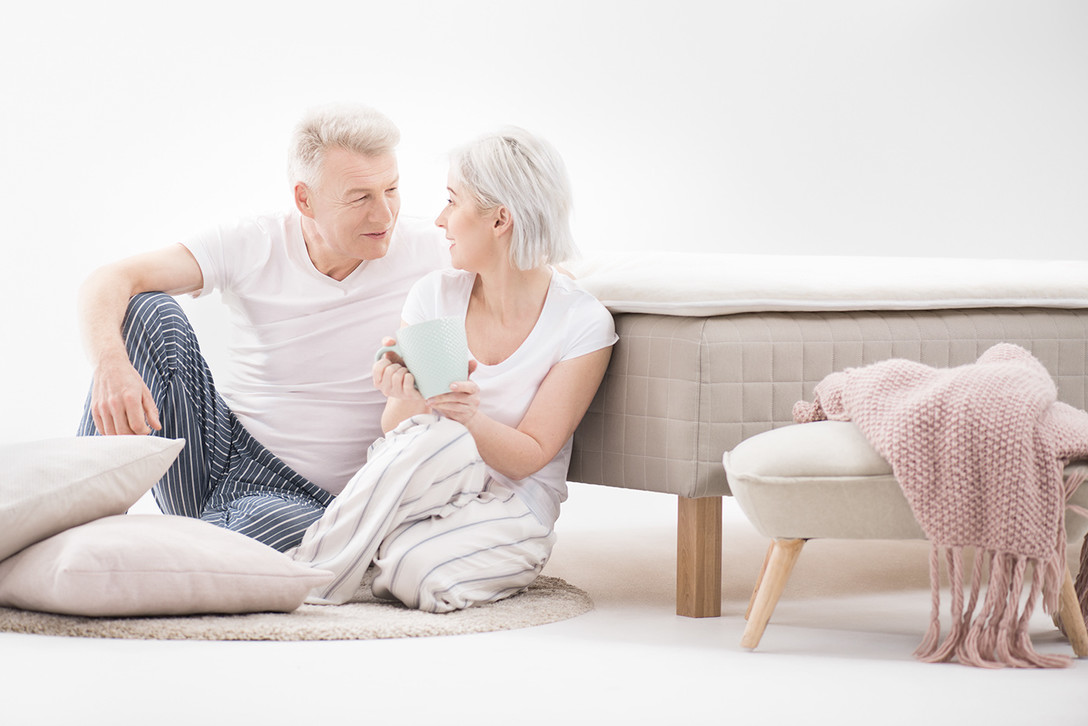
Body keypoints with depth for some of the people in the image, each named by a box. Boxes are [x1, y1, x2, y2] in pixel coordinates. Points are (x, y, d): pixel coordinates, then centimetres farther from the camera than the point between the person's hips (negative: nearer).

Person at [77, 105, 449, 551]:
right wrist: (110, 363, -39)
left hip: (295, 497, -2)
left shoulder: (425, 254, -7)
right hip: (221, 443, 2)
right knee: (146, 309, -20)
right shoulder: (253, 246, -8)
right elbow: (109, 282, -15)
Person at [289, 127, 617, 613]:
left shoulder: (583, 323, -10)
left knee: (419, 574, -37)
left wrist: (470, 416, -32)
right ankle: (309, 578, -25)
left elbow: (528, 458, -10)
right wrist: (407, 401, -25)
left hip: (510, 511, -2)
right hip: (422, 489, 2)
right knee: (439, 440, -36)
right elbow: (394, 431, 0)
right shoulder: (436, 295, 0)